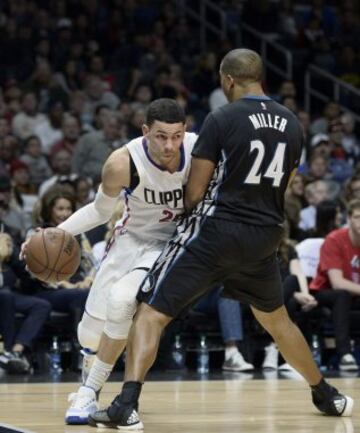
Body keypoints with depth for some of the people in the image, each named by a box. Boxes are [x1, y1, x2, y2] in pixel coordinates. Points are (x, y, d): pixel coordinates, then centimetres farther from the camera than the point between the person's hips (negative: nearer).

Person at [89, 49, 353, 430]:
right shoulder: (291, 124, 8)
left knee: (151, 313, -2)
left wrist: (190, 214, 13)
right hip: (266, 234, 6)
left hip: (216, 230, -6)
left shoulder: (221, 119, -10)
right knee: (275, 318, 29)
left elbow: (195, 192, -8)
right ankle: (327, 396, 37)